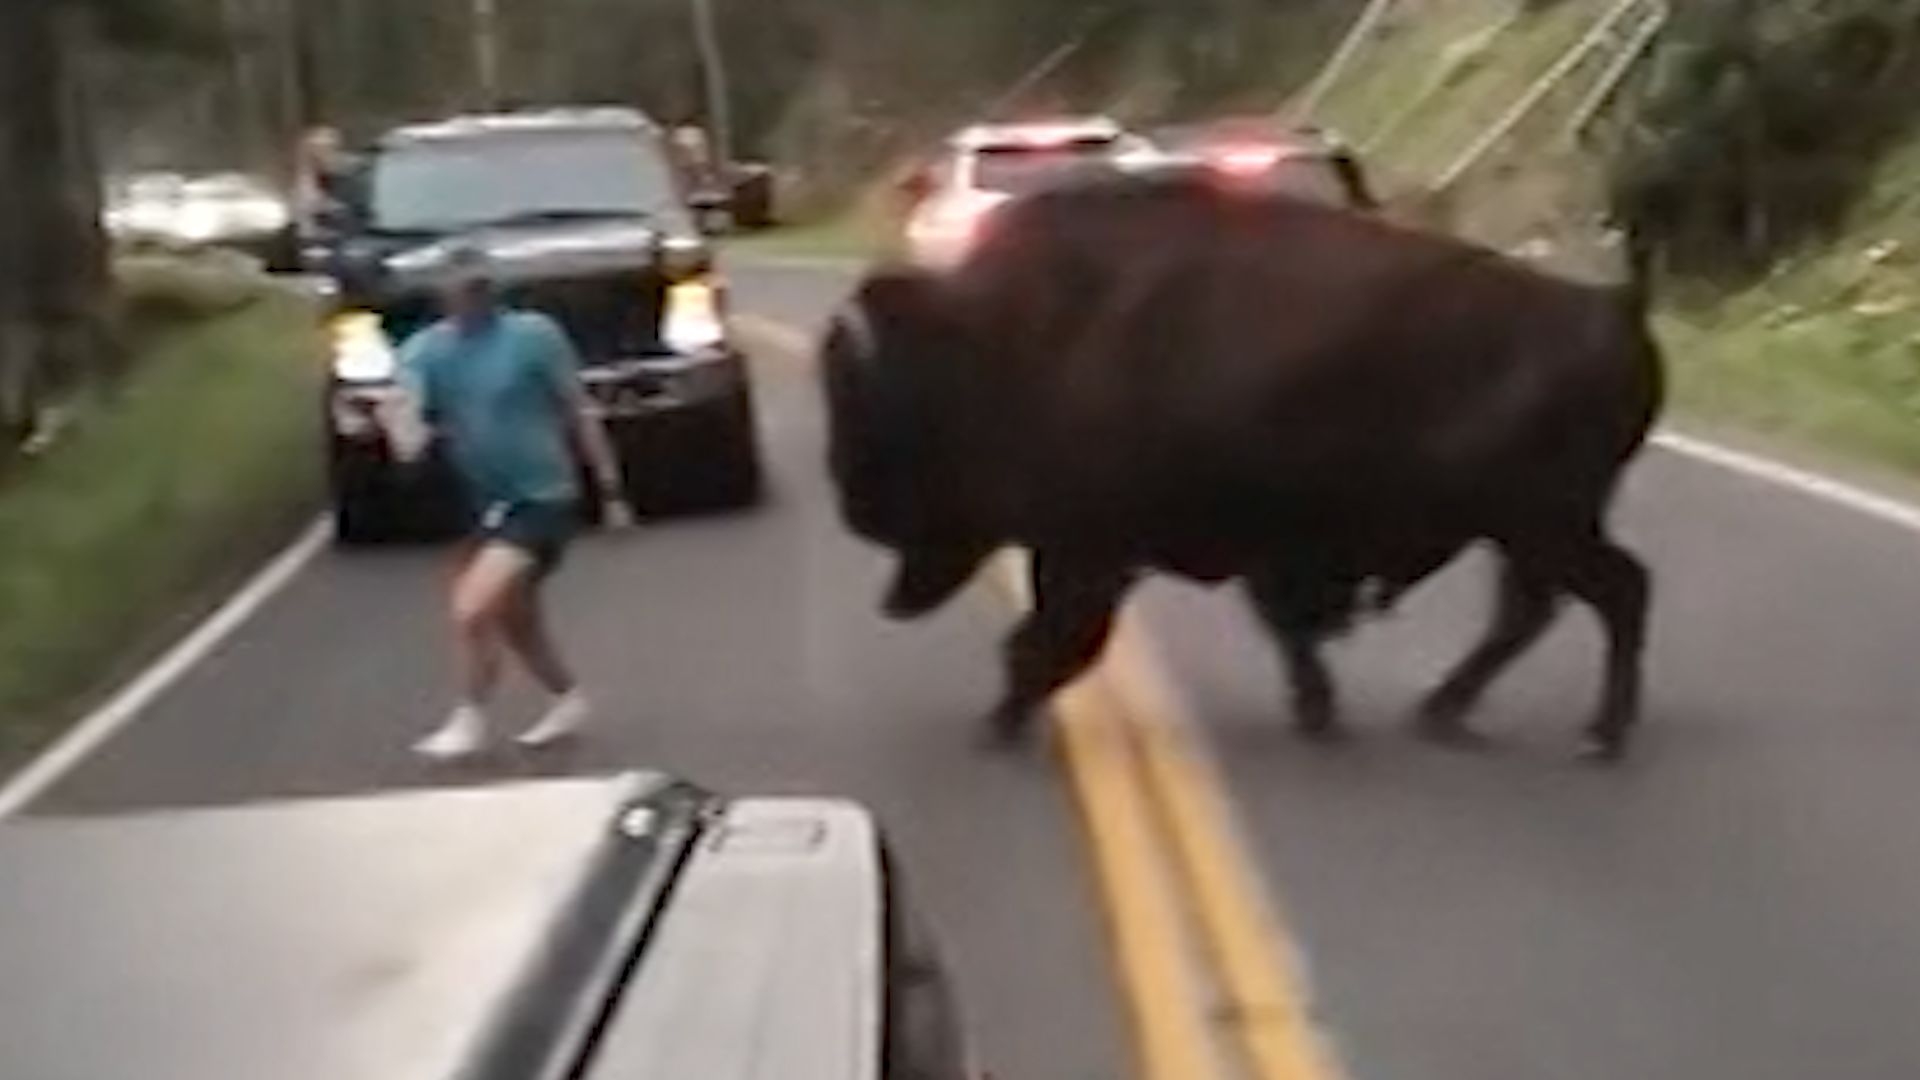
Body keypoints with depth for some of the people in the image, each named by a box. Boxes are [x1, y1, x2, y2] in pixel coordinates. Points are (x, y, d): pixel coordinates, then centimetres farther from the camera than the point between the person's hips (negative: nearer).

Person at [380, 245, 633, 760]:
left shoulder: (534, 335, -10)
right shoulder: (425, 350, 1)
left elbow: (580, 412, -4)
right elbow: (409, 422, -11)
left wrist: (611, 490, -5)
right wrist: (405, 434, -37)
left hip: (540, 500, -6)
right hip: (485, 503, 6)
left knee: (471, 611, -18)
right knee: (514, 622, 19)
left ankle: (470, 721, -1)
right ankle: (568, 699, 42)